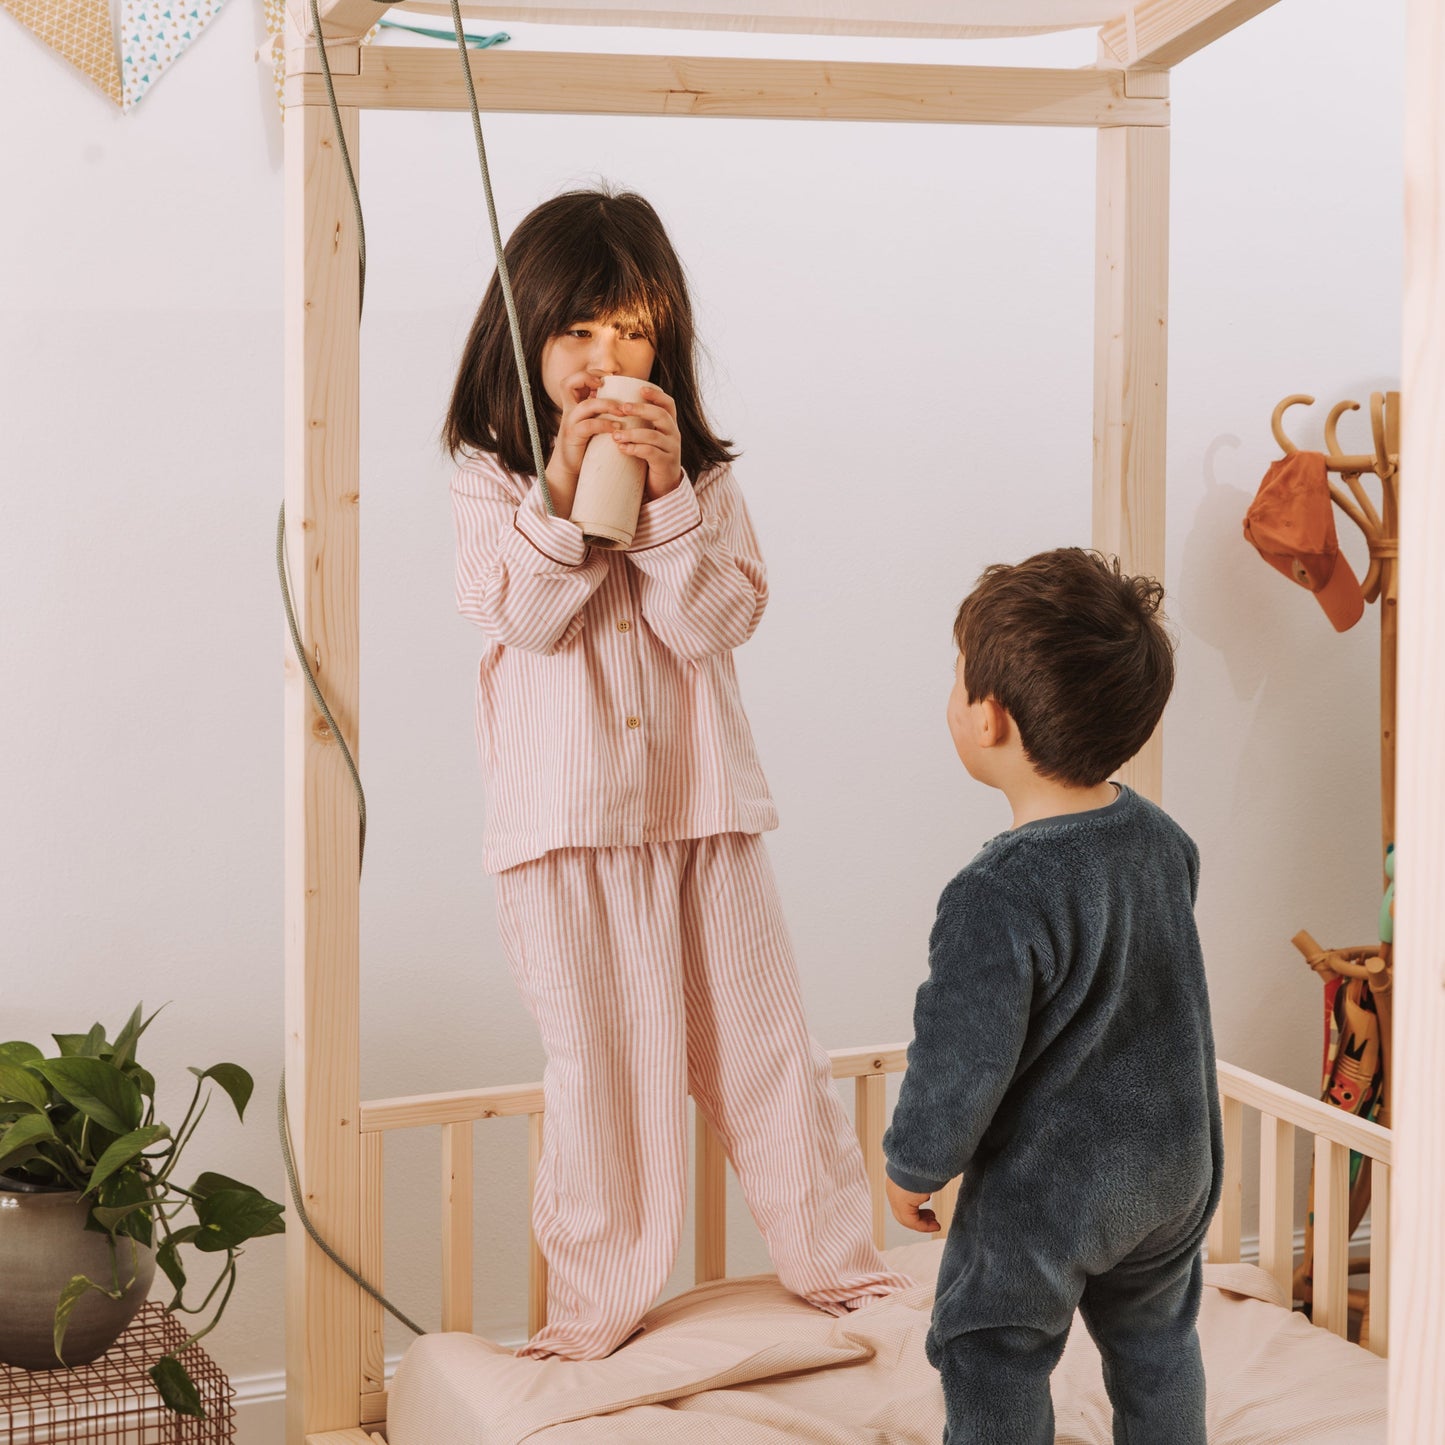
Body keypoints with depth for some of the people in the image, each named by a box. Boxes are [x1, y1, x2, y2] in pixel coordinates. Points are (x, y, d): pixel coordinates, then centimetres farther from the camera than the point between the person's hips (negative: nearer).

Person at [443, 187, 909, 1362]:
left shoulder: (704, 473, 3)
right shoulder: (491, 479, -1)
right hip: (564, 816, -2)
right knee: (601, 1068, 4)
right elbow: (518, 616, -13)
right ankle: (596, 1307, 17)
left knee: (763, 1043, 9)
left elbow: (719, 621, -8)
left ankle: (837, 1263, 25)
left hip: (704, 800, 2)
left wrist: (667, 495, -18)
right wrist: (563, 491, -23)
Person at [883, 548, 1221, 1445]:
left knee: (995, 1365, 11)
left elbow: (961, 1067, -23)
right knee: (1155, 1339, 25)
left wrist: (915, 1166, -6)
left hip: (1043, 1190, -7)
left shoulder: (997, 898, -31)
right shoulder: (1163, 840, -6)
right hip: (1177, 1168, 7)